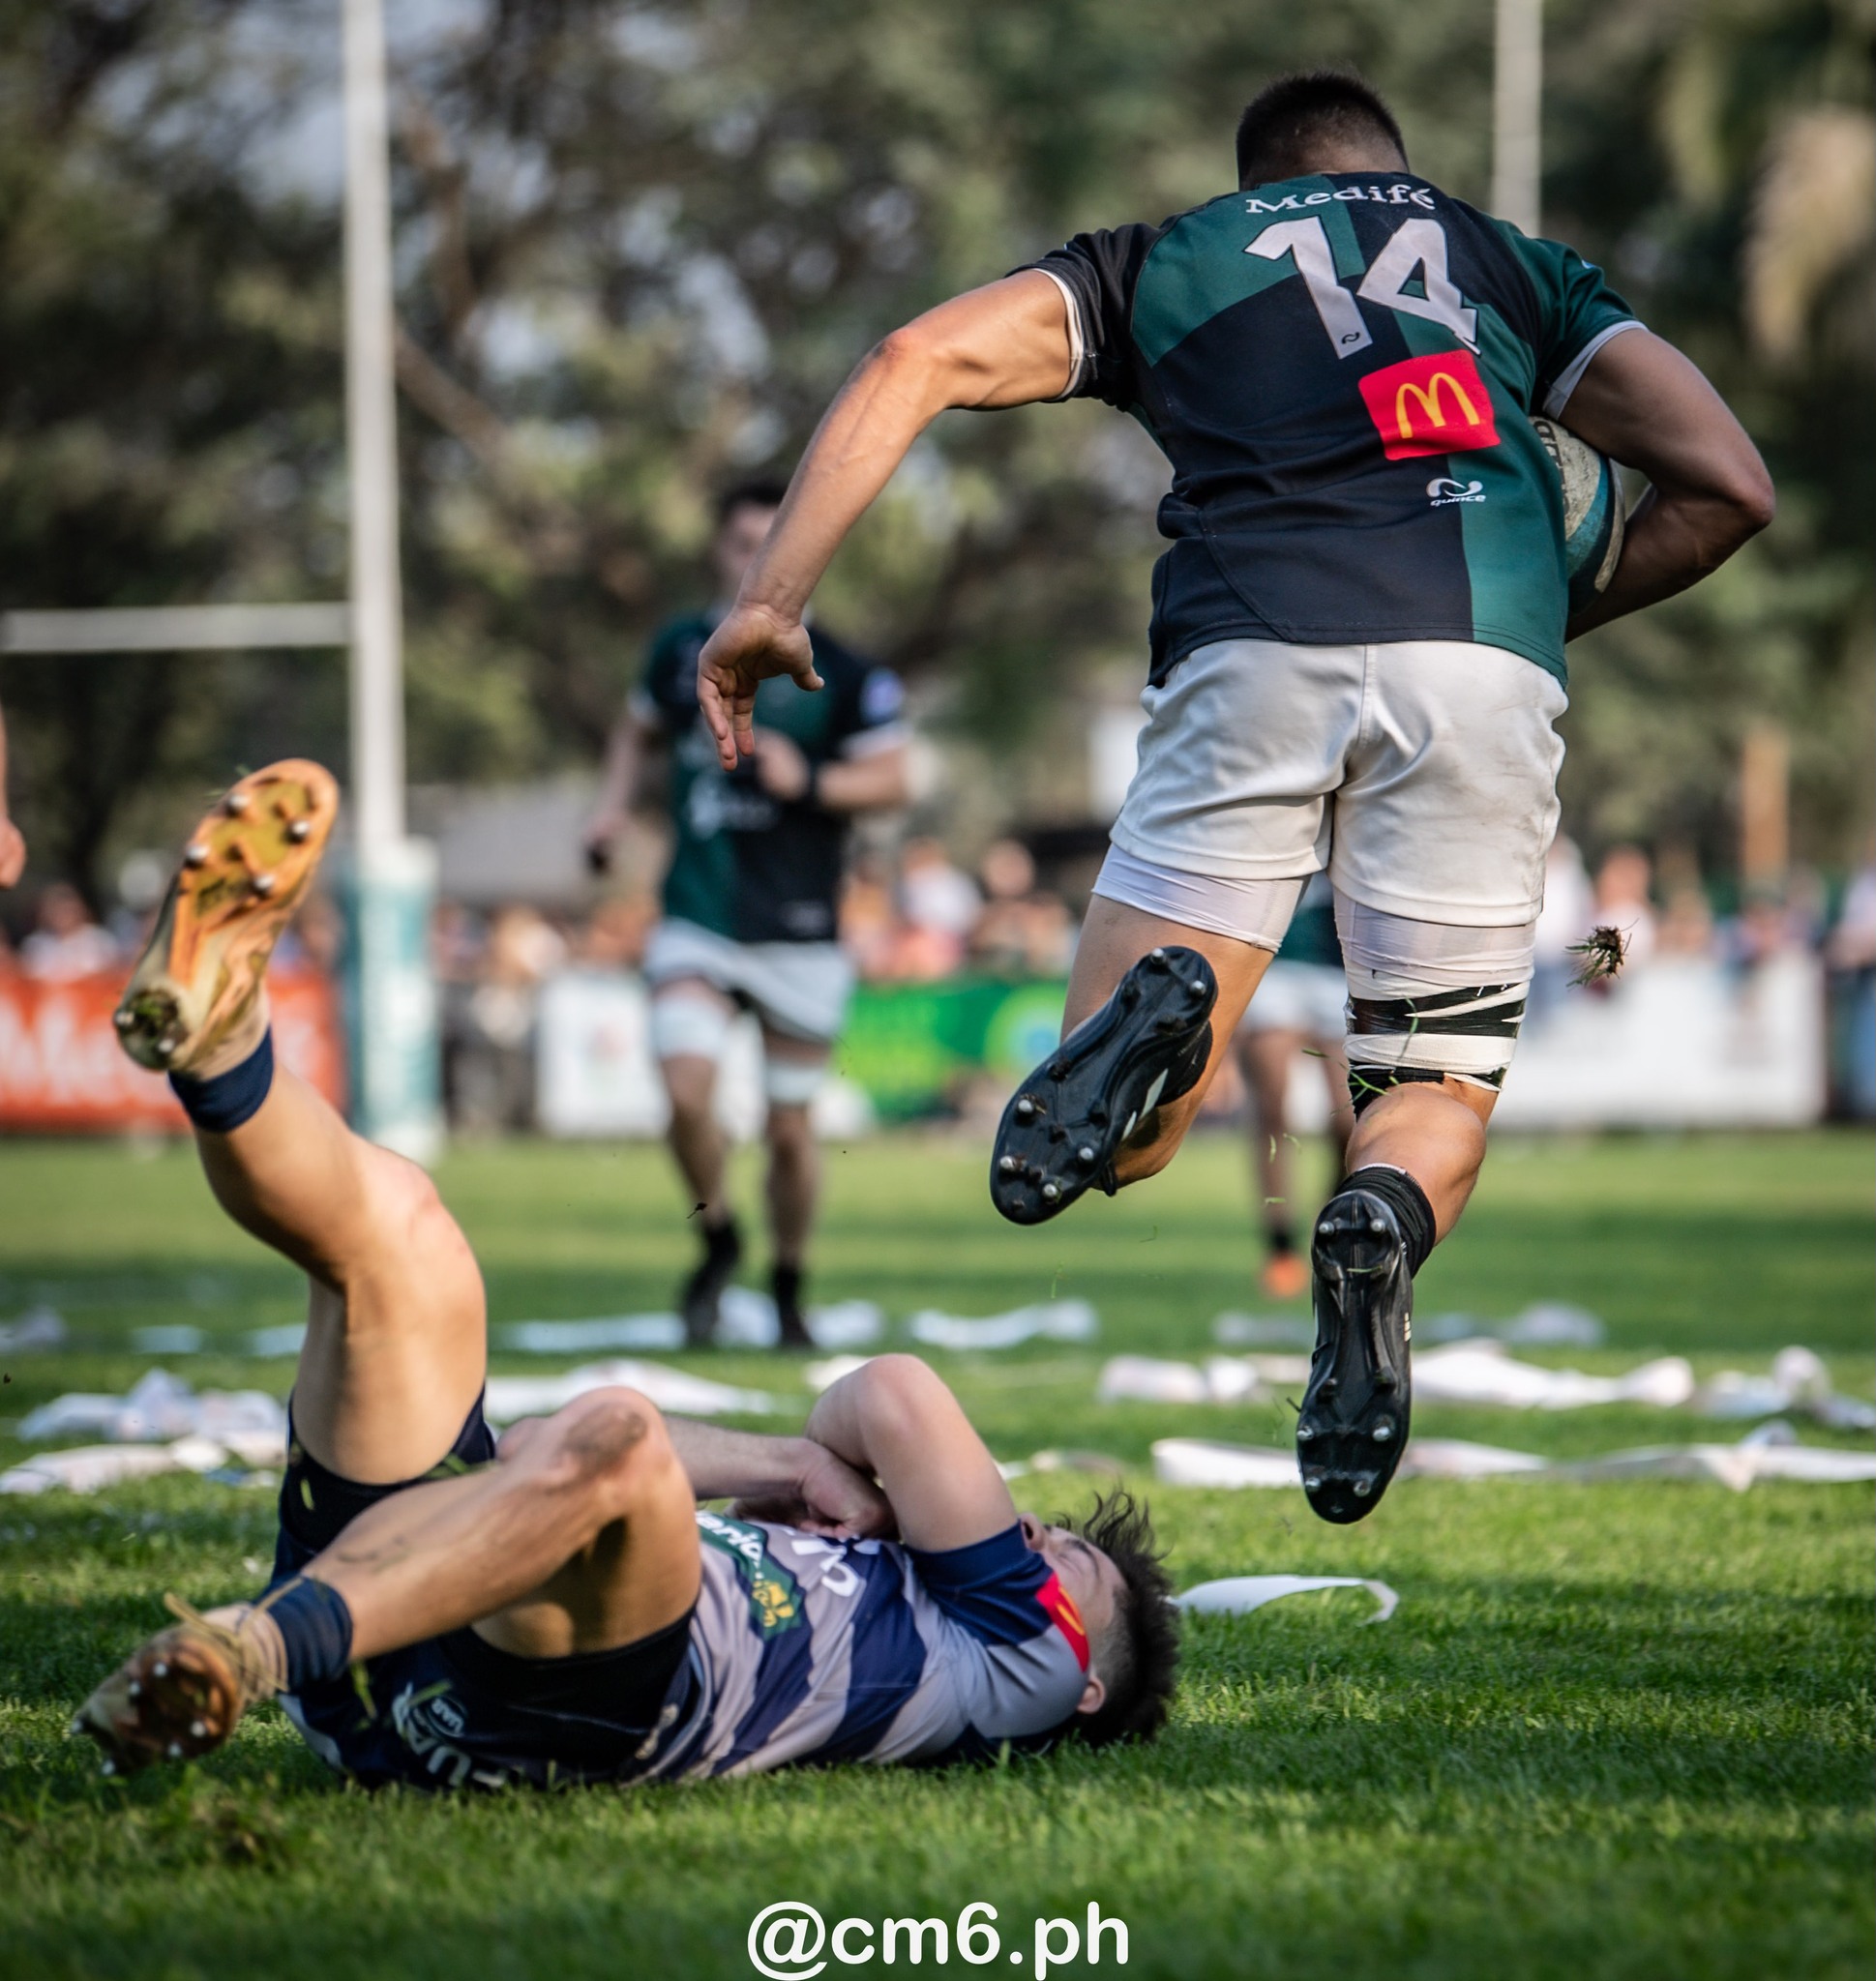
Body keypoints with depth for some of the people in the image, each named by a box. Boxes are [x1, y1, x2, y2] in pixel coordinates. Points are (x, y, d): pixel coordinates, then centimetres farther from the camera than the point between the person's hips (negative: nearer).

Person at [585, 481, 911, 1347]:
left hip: (798, 928, -2)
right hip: (696, 919, 2)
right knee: (686, 1090, -18)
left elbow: (890, 779, -2)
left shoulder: (839, 672, -4)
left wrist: (808, 781, -18)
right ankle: (717, 1240, 10)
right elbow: (640, 729, 25)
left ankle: (788, 1290, 26)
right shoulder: (681, 648, 6)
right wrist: (614, 806, 8)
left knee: (790, 1128, 4)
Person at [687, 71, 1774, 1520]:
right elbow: (1728, 487, 19)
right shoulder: (1520, 267, 29)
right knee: (1442, 1092, 15)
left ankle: (1153, 1010, -29)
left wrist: (773, 599, 10)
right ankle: (1384, 1228, -22)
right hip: (1487, 658, 1)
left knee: (1124, 1148, 8)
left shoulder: (1167, 258, 28)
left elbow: (920, 360, 13)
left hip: (1255, 649, 0)